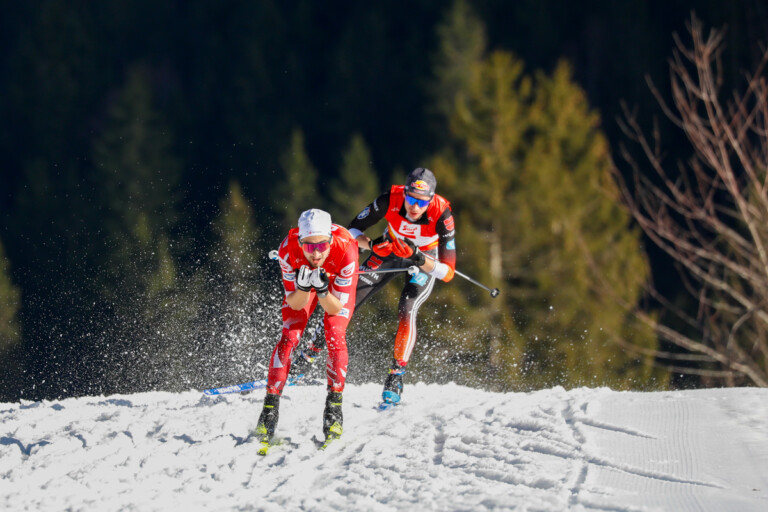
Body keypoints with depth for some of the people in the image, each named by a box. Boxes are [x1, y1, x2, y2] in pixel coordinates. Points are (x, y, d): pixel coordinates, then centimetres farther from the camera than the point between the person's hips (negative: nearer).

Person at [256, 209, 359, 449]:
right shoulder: (288, 249, -37)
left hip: (337, 282, -1)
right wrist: (303, 287, -47)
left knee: (335, 335, -21)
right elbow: (295, 304, -26)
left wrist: (322, 291, -51)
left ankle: (334, 407, -9)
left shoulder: (346, 249, -40)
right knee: (289, 336, -16)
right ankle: (270, 407, -10)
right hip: (303, 279, 1)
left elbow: (336, 308, -31)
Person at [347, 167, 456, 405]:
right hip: (389, 251, 2)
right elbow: (352, 230, -17)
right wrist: (372, 245, -36)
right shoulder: (390, 200, -32)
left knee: (407, 312, -26)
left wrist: (418, 258, -46)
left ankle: (396, 377, -12)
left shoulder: (441, 215, -35)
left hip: (425, 262, -2)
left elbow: (448, 273, -32)